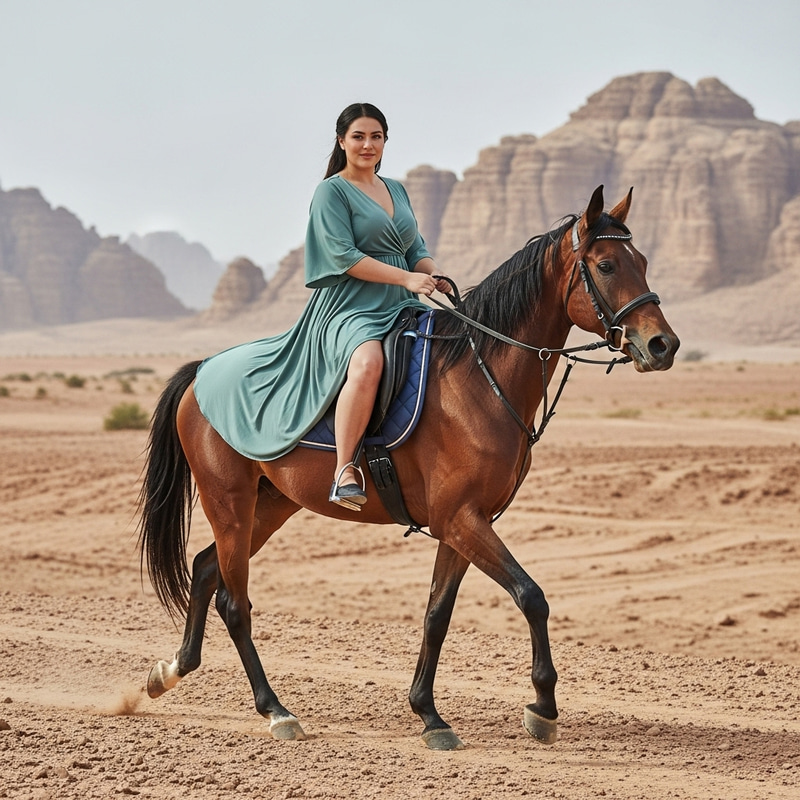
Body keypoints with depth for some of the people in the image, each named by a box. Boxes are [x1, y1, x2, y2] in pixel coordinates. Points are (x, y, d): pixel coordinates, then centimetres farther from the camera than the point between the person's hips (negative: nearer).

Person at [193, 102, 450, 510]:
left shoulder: (396, 190, 20)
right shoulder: (332, 191, -1)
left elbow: (416, 250, 19)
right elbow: (344, 256, -12)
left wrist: (434, 274, -5)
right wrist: (406, 277, -19)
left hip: (401, 309, 8)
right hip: (350, 309, -8)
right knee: (368, 362, -39)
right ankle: (344, 472, -37)